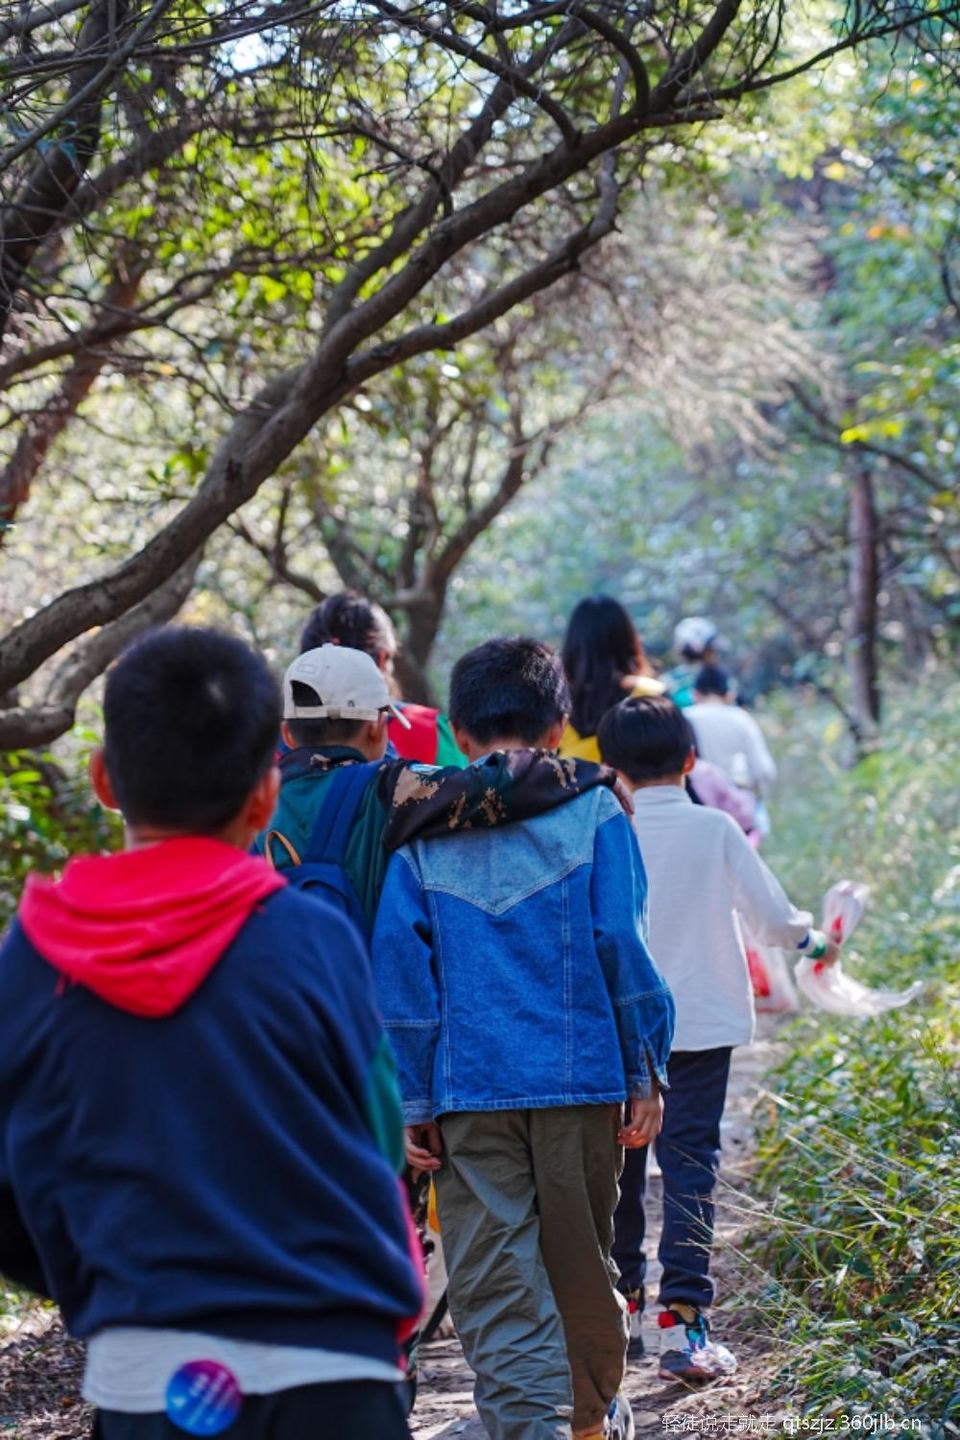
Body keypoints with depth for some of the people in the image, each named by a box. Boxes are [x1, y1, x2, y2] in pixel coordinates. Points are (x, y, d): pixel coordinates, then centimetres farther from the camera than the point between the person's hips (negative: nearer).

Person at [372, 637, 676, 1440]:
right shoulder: (590, 812, 1)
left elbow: (398, 960, 0)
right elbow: (621, 945, -3)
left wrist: (412, 1101, 3)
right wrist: (646, 1073, 4)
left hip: (469, 1089, 0)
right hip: (578, 1074, 1)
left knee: (494, 1285, 1)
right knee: (580, 1261, 17)